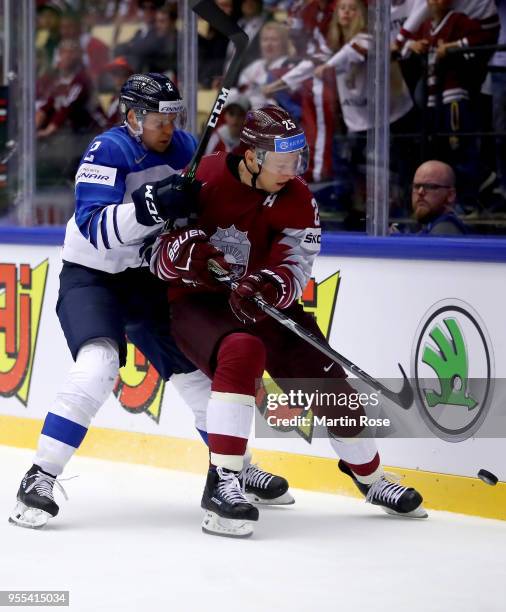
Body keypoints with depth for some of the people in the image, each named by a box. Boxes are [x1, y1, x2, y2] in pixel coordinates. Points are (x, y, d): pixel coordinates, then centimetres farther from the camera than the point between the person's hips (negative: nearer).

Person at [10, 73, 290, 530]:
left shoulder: (185, 148, -1)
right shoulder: (106, 153, -20)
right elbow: (96, 228, -30)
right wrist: (150, 205, -41)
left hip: (148, 278, 6)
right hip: (91, 278, -6)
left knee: (198, 367, 8)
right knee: (98, 366, -28)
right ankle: (40, 479, -24)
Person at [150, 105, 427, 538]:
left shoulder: (297, 199, -7)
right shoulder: (202, 179, -15)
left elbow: (294, 270, -18)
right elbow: (157, 255, -11)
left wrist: (268, 286, -41)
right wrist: (181, 252, -35)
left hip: (263, 303, 4)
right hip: (197, 303, -4)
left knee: (328, 381, 3)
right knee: (242, 352, -36)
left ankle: (370, 478, 32)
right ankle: (222, 482, -36)